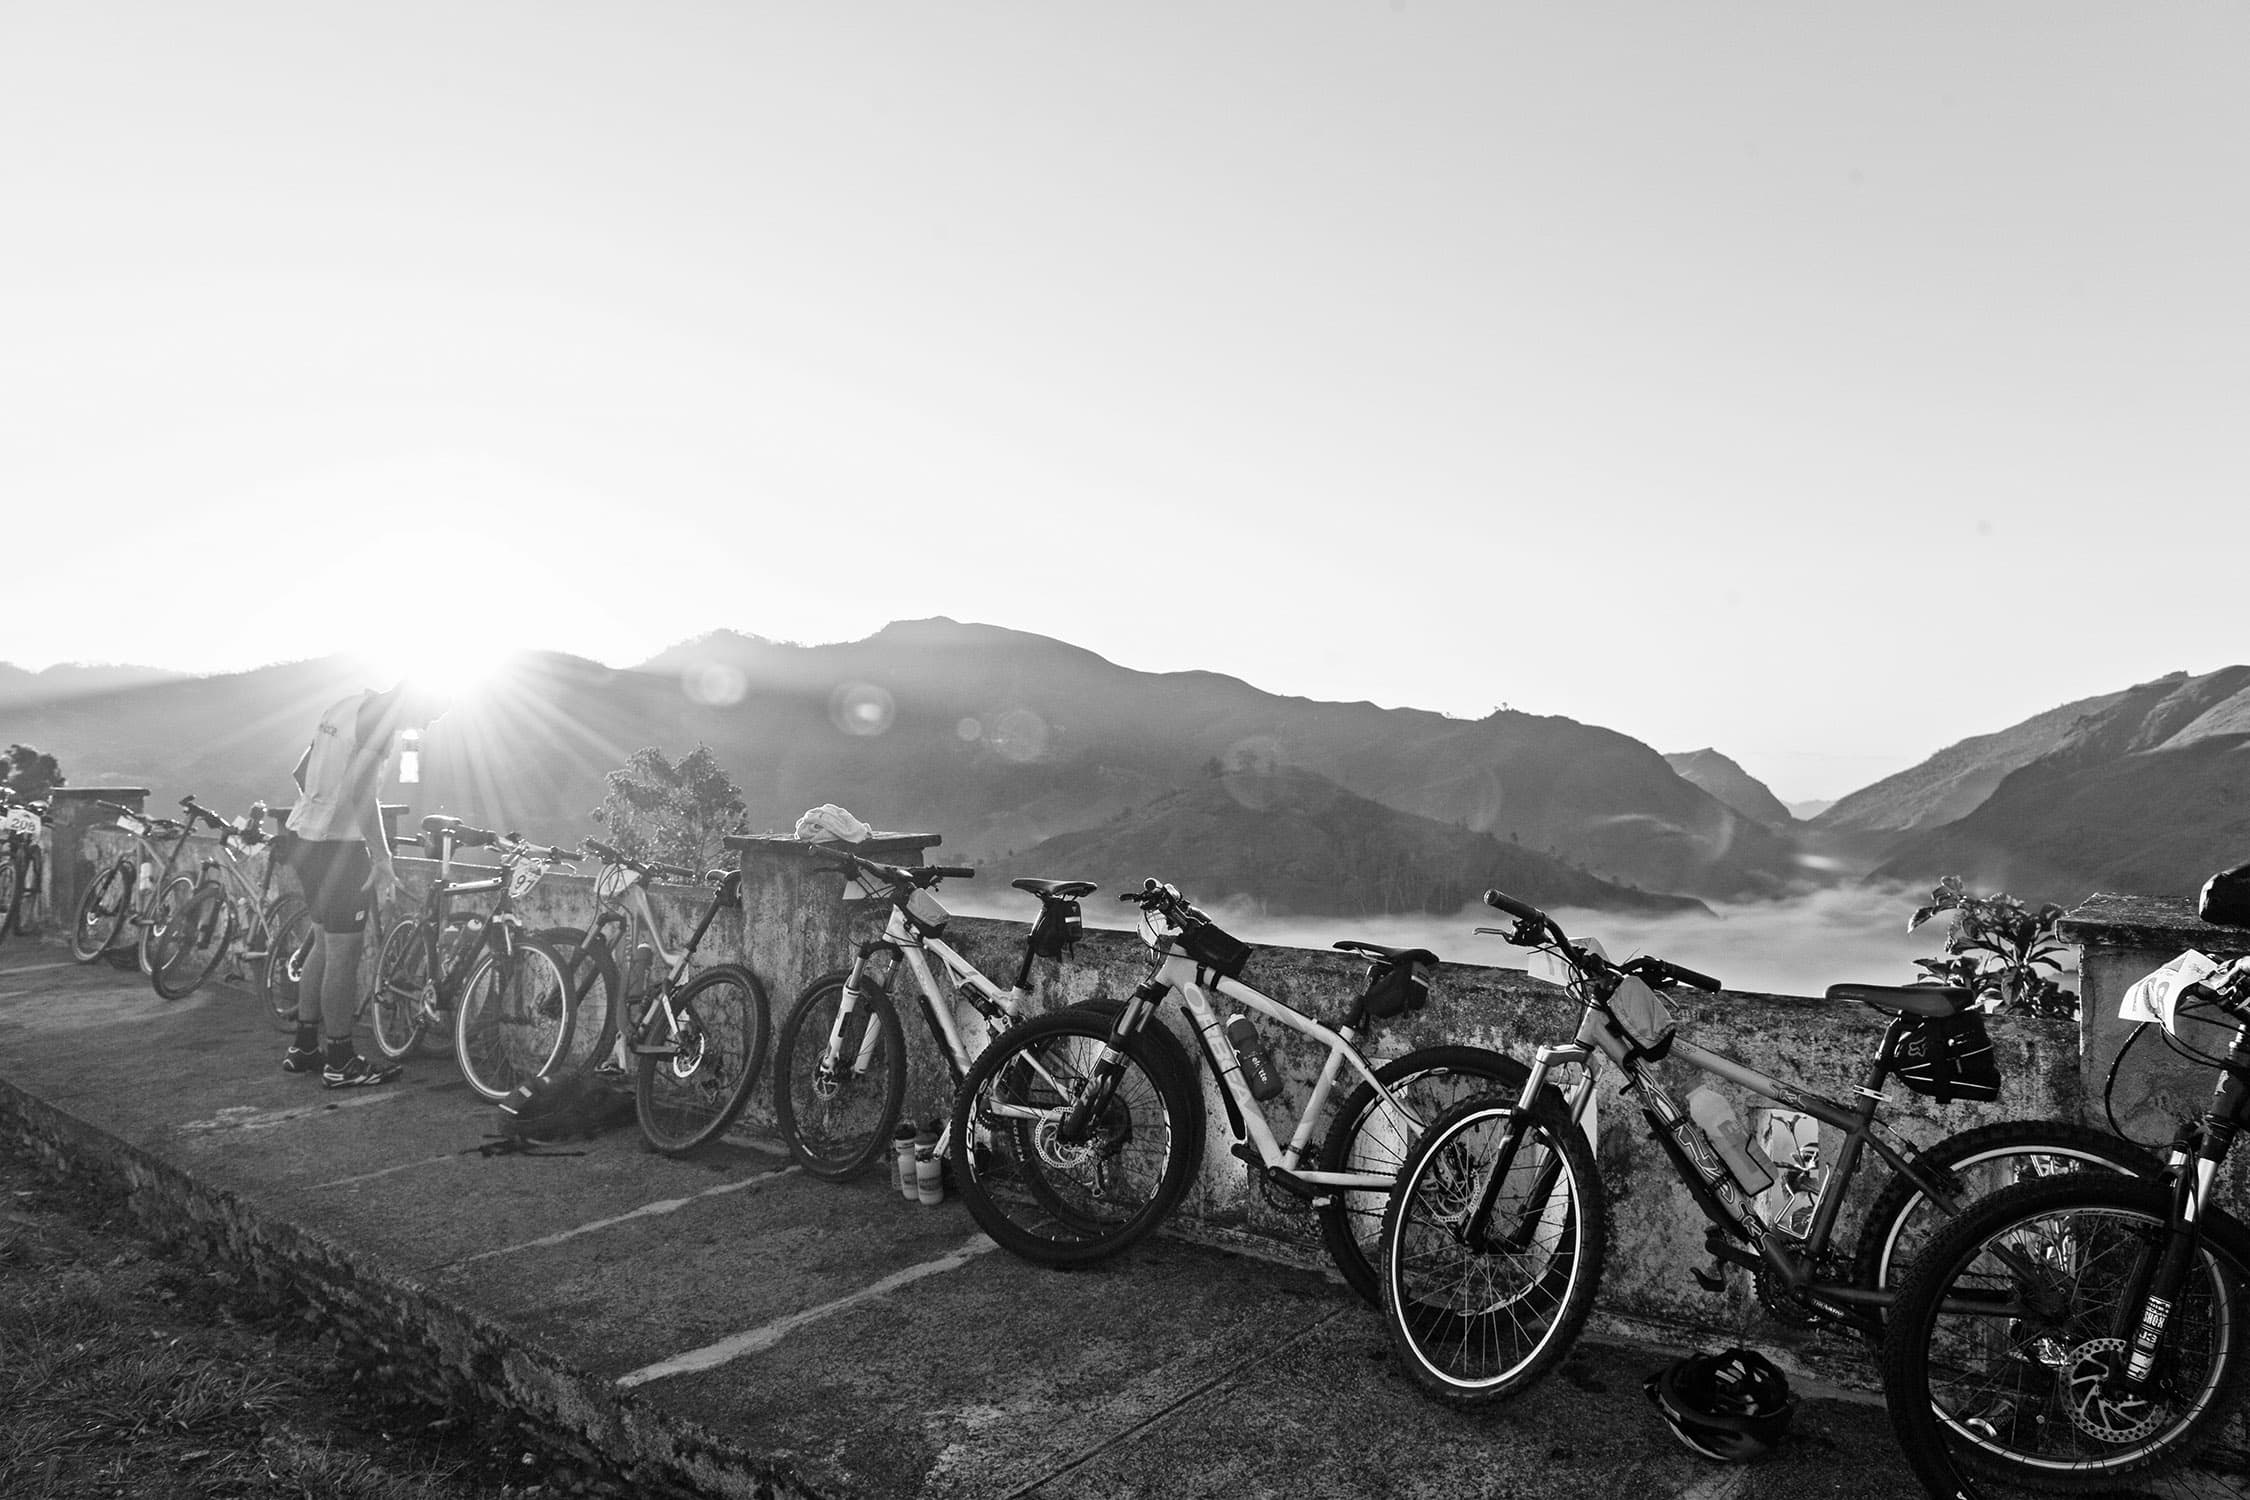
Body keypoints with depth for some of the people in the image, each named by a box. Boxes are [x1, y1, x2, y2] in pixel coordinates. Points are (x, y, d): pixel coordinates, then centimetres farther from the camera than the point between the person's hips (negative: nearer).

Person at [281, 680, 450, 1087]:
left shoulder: (346, 707, 13)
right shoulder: (378, 722, -16)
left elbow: (300, 772, 20)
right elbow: (361, 792, -26)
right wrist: (382, 859, -24)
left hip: (306, 838, 10)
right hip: (338, 846, -10)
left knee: (325, 945, 20)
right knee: (345, 953, -2)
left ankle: (303, 1047, 28)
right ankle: (340, 1063, 5)